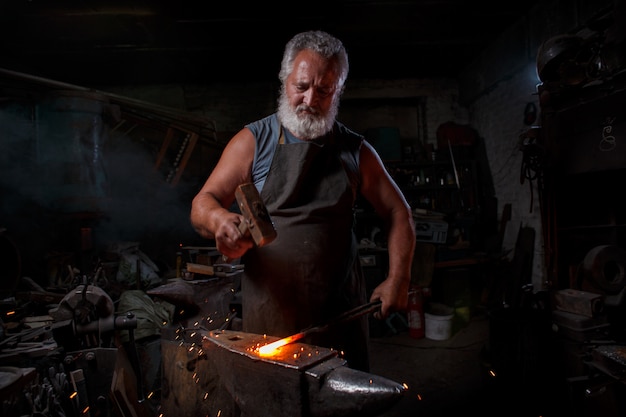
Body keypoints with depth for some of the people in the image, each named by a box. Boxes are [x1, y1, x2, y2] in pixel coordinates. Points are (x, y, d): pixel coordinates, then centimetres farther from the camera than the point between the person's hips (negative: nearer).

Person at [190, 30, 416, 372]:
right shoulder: (253, 141, 2)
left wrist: (398, 278, 0)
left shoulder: (355, 150, 6)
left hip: (340, 310, 2)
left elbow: (398, 213, 11)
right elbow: (202, 204, -1)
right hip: (270, 307, -1)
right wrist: (218, 219, -25)